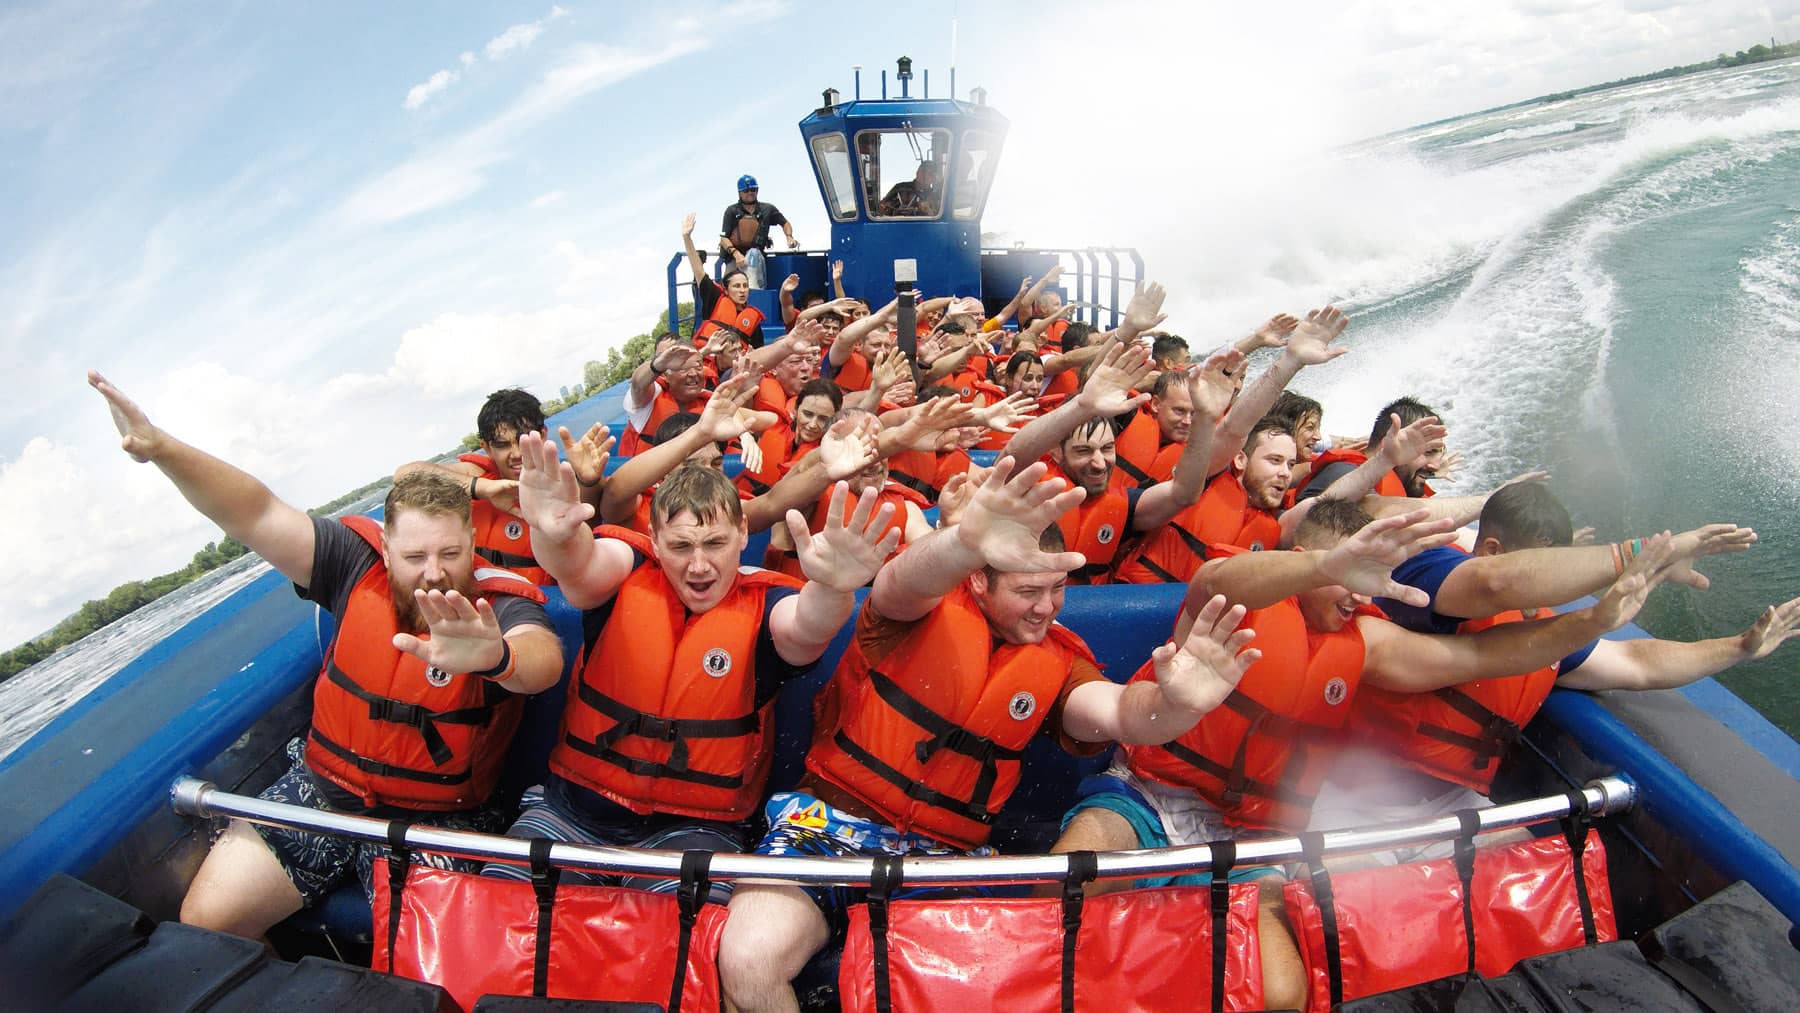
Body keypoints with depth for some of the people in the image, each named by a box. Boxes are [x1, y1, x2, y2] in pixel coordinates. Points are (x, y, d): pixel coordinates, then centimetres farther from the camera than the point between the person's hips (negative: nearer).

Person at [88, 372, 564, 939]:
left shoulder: (498, 606, -19)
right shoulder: (359, 566, -7)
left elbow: (543, 660, -41)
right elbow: (258, 517, -12)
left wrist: (493, 656, -65)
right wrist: (160, 449, -27)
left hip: (440, 819, -4)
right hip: (322, 786, 4)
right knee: (205, 919, 1)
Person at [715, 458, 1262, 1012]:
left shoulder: (1057, 661, 5)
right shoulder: (924, 606, -5)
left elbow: (1118, 712, -14)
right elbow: (903, 582, -30)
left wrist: (1174, 702, -40)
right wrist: (966, 541, -55)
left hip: (945, 849, 3)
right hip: (835, 820, -2)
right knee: (750, 959, -27)